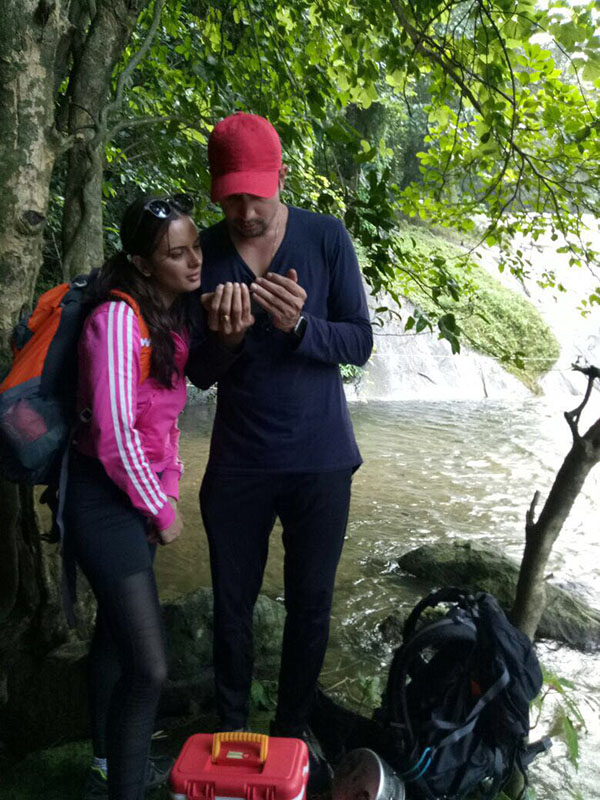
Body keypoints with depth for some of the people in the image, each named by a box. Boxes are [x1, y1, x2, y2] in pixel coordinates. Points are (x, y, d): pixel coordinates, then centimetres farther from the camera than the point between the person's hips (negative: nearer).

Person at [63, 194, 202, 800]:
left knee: (117, 631, 22)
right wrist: (161, 511, -12)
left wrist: (168, 488, 5)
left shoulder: (174, 313, 5)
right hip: (104, 495, -9)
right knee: (149, 666, -9)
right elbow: (114, 434, -22)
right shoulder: (119, 317, -21)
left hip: (141, 489, 9)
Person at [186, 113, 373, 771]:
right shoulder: (205, 253, -4)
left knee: (310, 604, 13)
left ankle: (292, 730, 36)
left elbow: (360, 344, -6)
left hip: (320, 462, 0)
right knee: (231, 603, 13)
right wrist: (222, 340, -25)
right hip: (237, 464, 1)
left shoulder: (326, 237, -6)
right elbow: (200, 374, -2)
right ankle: (230, 730, 37)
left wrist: (299, 327, -26)